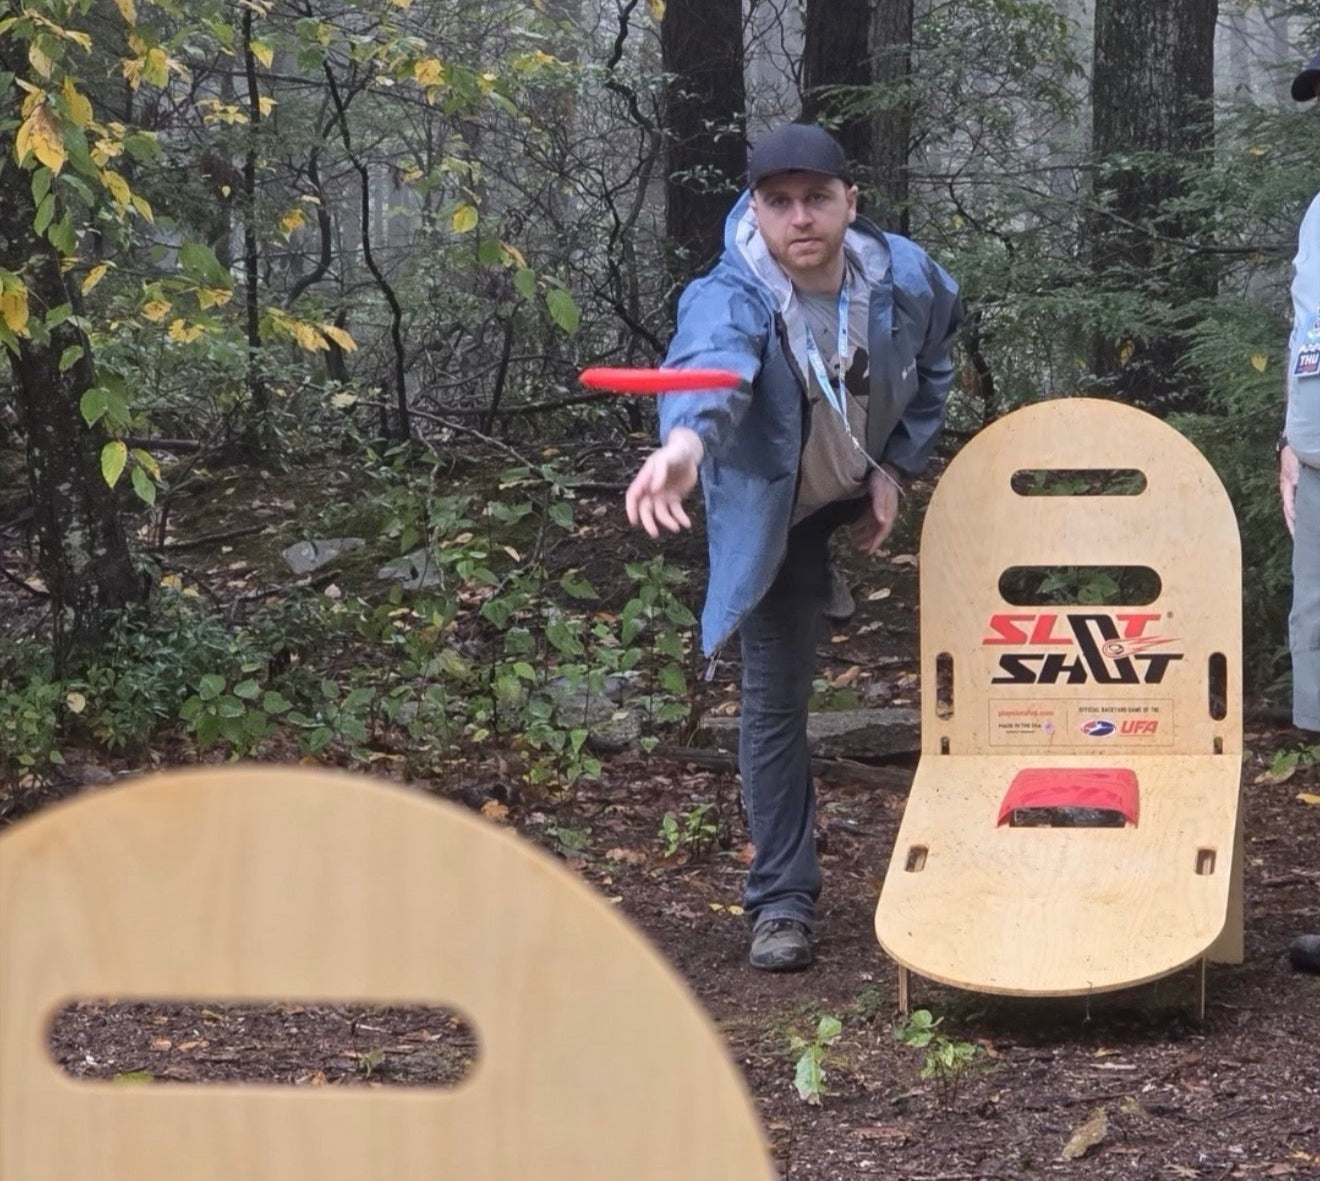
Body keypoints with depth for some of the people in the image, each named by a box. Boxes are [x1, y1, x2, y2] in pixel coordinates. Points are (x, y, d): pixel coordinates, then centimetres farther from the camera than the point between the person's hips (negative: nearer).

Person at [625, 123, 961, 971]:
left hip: (876, 490, 3)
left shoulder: (907, 278, -21)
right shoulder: (730, 299, -34)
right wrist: (685, 441, -80)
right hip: (773, 511, -3)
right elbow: (708, 364, -58)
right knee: (776, 699, -4)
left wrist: (897, 470, -7)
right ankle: (783, 901, 5)